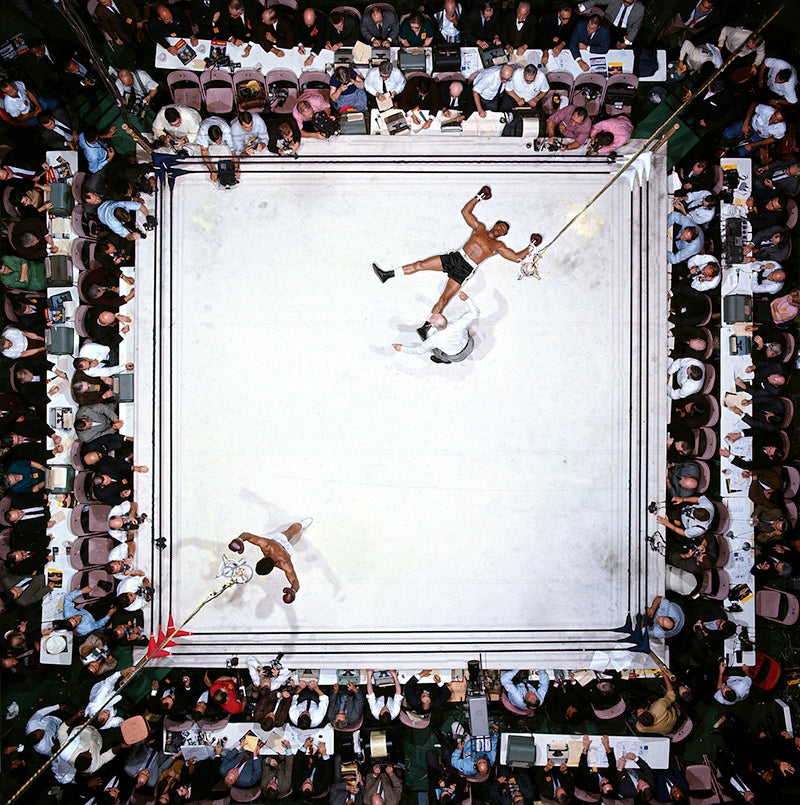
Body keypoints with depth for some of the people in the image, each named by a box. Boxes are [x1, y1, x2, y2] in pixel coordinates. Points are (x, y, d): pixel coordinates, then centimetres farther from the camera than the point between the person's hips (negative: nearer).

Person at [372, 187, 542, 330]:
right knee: (421, 264, -10)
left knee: (444, 299, -13)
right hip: (454, 257, 2)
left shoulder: (498, 246, 15)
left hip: (464, 270, -2)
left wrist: (531, 246, 6)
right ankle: (387, 275, -8)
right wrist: (479, 197, 18)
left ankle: (426, 327, -9)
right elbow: (465, 211, 21)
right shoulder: (480, 228, 19)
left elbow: (517, 257, 13)